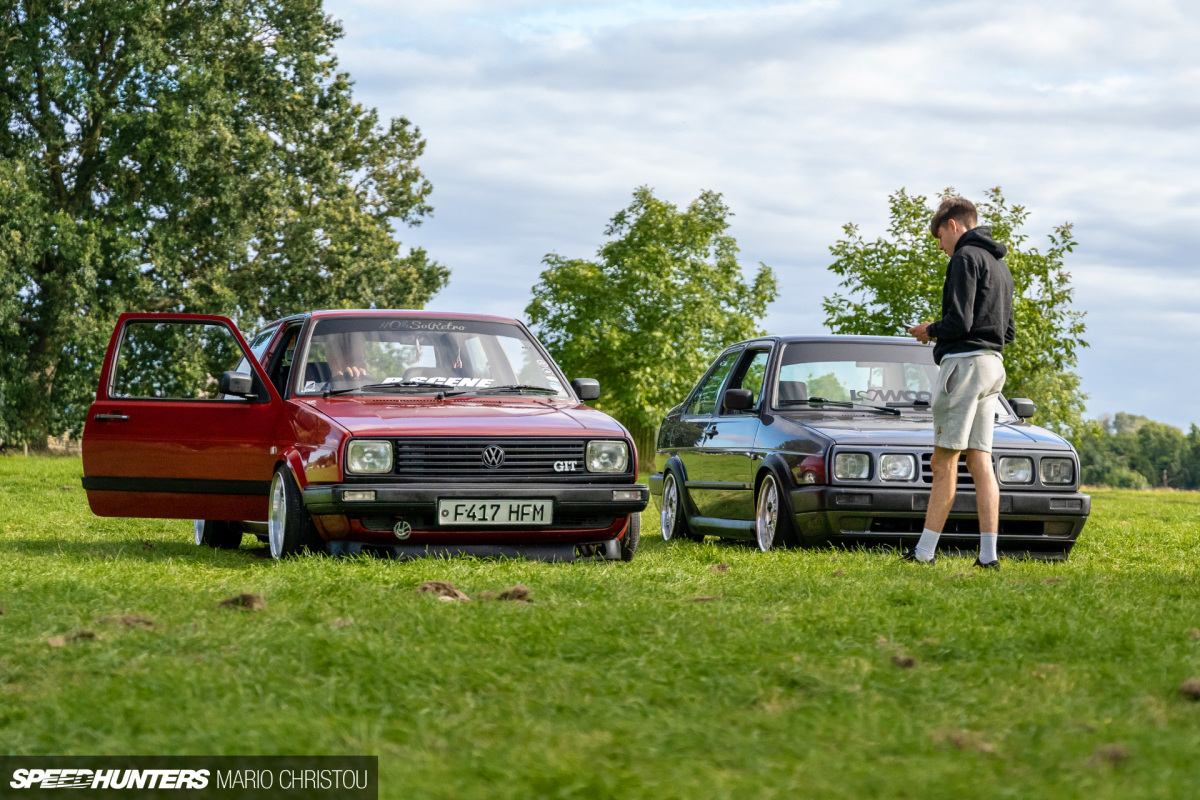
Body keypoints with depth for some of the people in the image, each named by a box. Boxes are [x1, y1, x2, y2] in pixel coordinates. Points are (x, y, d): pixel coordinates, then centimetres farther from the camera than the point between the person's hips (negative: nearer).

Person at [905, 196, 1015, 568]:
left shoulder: (966, 257, -9)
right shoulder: (1000, 265, 21)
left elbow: (960, 321, -19)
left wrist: (930, 331, 1)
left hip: (965, 363, -9)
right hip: (993, 365, 9)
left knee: (944, 461, -6)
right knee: (980, 461, 4)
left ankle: (924, 550, -5)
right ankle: (989, 554, -4)